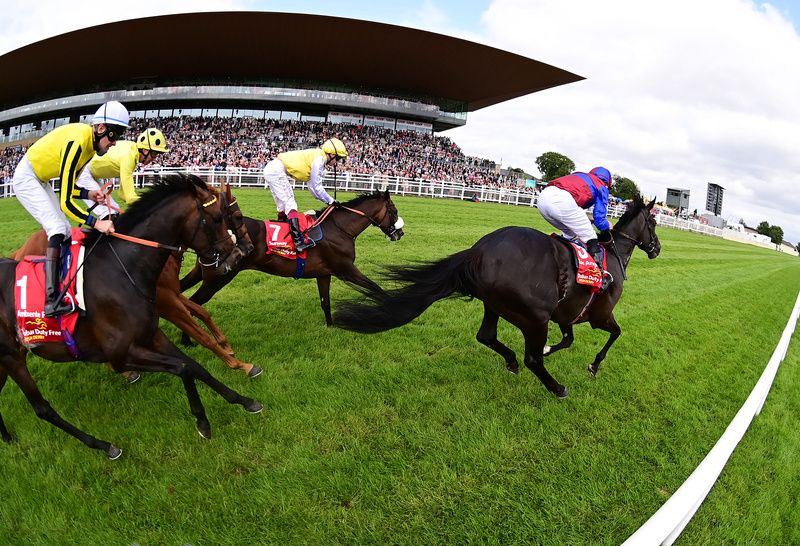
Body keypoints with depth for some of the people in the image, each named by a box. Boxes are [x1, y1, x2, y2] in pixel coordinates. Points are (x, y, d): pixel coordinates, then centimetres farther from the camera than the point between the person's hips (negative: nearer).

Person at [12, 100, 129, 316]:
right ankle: (51, 302, -27)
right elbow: (65, 202, -33)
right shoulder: (77, 141, -32)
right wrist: (96, 223, -38)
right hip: (26, 178, -10)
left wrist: (89, 194, -14)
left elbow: (68, 187, 4)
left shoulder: (92, 144, -3)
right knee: (57, 230, -21)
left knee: (66, 233, 7)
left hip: (41, 181, 10)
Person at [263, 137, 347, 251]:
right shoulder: (319, 159, -12)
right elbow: (316, 187, -12)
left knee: (283, 205, 18)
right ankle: (299, 241, -20)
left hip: (270, 169, 10)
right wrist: (331, 201, -2)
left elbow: (312, 187, 20)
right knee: (290, 204, -14)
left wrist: (328, 201, 16)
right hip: (277, 171, -10)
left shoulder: (316, 157, 18)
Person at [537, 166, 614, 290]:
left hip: (542, 197, 7)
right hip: (561, 201, -7)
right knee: (590, 238, 7)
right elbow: (599, 218, 16)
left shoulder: (579, 176, 39)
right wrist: (607, 230, 35)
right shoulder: (601, 187, 22)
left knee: (570, 233, 28)